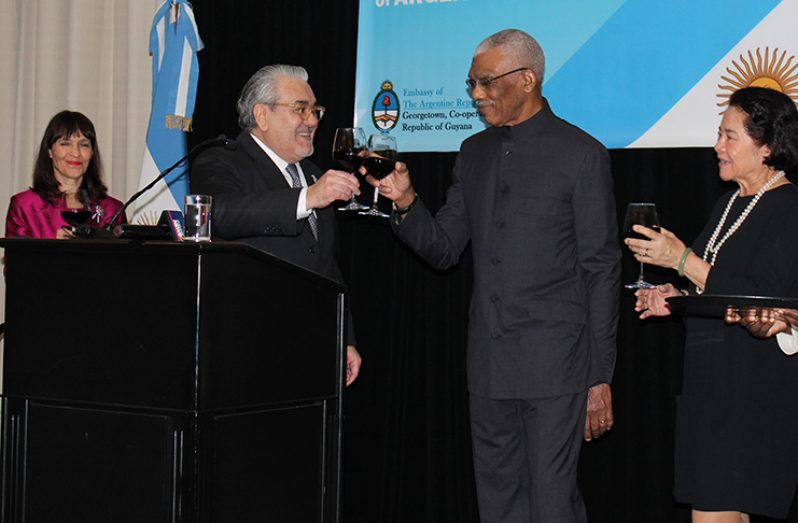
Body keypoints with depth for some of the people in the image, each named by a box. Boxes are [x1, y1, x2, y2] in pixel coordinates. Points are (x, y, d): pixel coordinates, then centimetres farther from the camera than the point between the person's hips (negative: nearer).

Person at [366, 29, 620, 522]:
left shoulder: (581, 154, -5)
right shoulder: (475, 153, 13)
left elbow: (602, 271, -6)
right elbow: (444, 250, 14)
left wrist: (600, 376, -9)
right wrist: (406, 203, -6)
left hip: (555, 365, -6)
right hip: (489, 364, 6)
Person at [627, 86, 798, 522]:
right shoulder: (730, 205, 16)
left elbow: (760, 301, -20)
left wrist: (681, 259, -19)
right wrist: (677, 297, 7)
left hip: (752, 384, -9)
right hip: (709, 374, 9)